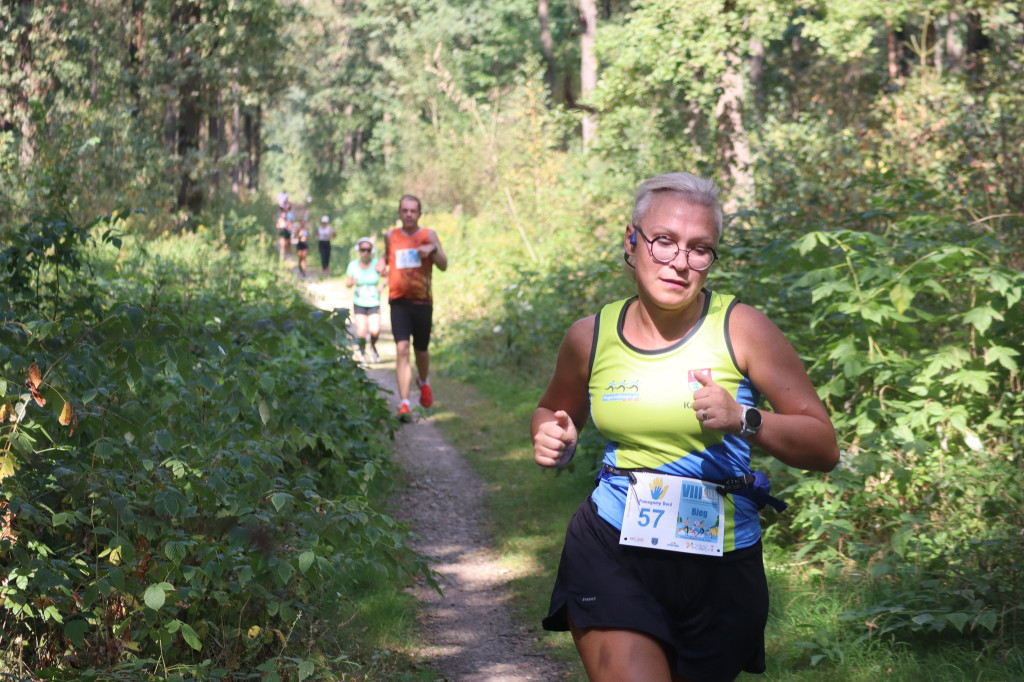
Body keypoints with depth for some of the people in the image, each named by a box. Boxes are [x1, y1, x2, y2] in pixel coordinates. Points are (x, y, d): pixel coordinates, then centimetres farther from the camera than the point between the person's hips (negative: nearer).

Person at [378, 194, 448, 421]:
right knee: (402, 349, -14)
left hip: (422, 302, 0)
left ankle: (423, 382, 46)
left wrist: (433, 250, -22)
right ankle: (404, 404, -17)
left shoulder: (428, 236, 1)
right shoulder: (391, 236, 6)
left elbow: (444, 266, -3)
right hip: (399, 301, 0)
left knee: (421, 350, 12)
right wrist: (381, 263, 4)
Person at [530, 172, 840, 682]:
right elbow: (552, 411, 22)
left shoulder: (740, 329, -6)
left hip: (720, 566, 0)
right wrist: (552, 439, -1)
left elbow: (824, 448, -7)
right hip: (611, 550, 0)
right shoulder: (590, 337, 1)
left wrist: (743, 420, -23)